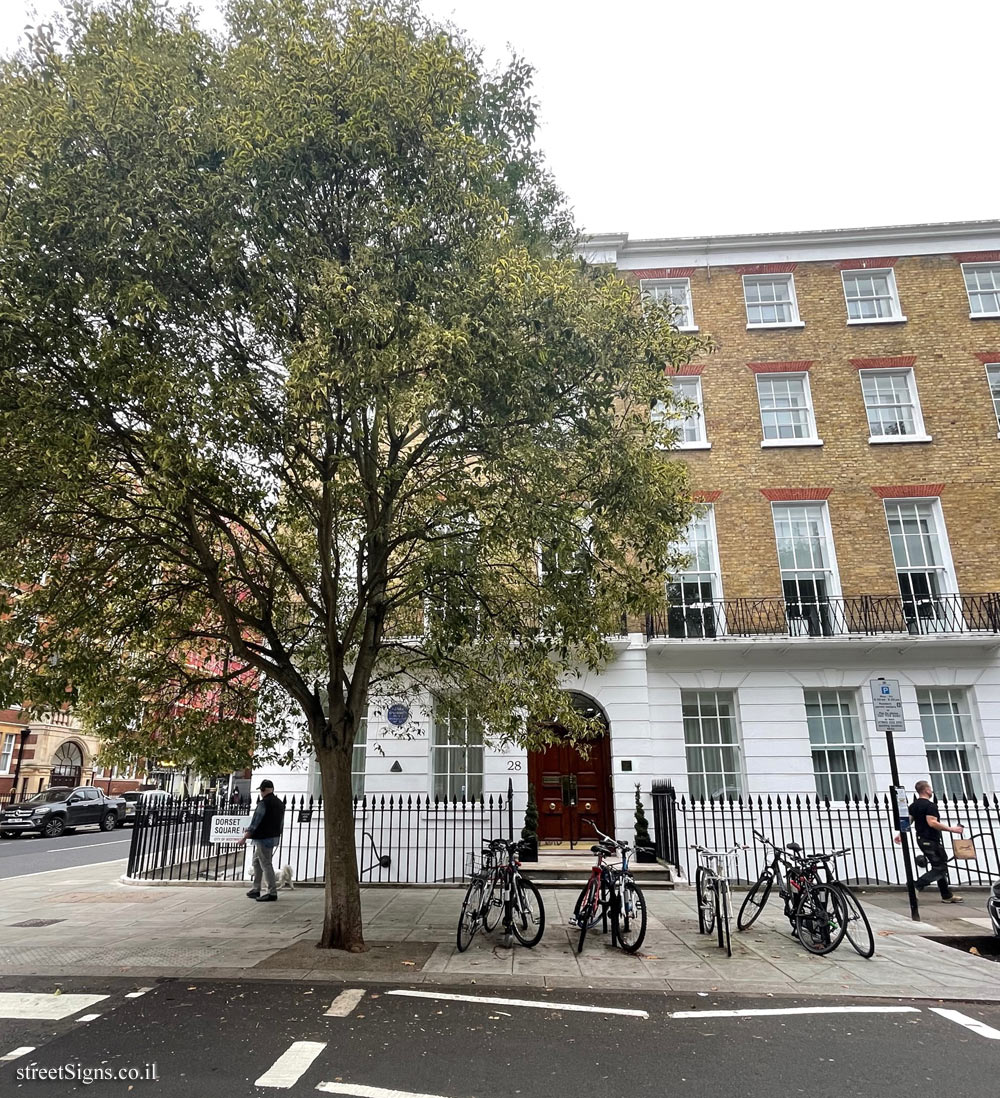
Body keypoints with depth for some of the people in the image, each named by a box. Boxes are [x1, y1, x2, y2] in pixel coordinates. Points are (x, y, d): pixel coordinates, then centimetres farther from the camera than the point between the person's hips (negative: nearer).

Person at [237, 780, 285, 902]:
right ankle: (256, 890, 26)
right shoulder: (280, 803, 11)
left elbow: (255, 823, -17)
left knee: (266, 865, -5)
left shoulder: (263, 803, -15)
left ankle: (272, 893, -3)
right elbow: (280, 823, 17)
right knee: (256, 862, 20)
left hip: (264, 838, -9)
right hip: (274, 836, 9)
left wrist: (244, 838, -12)